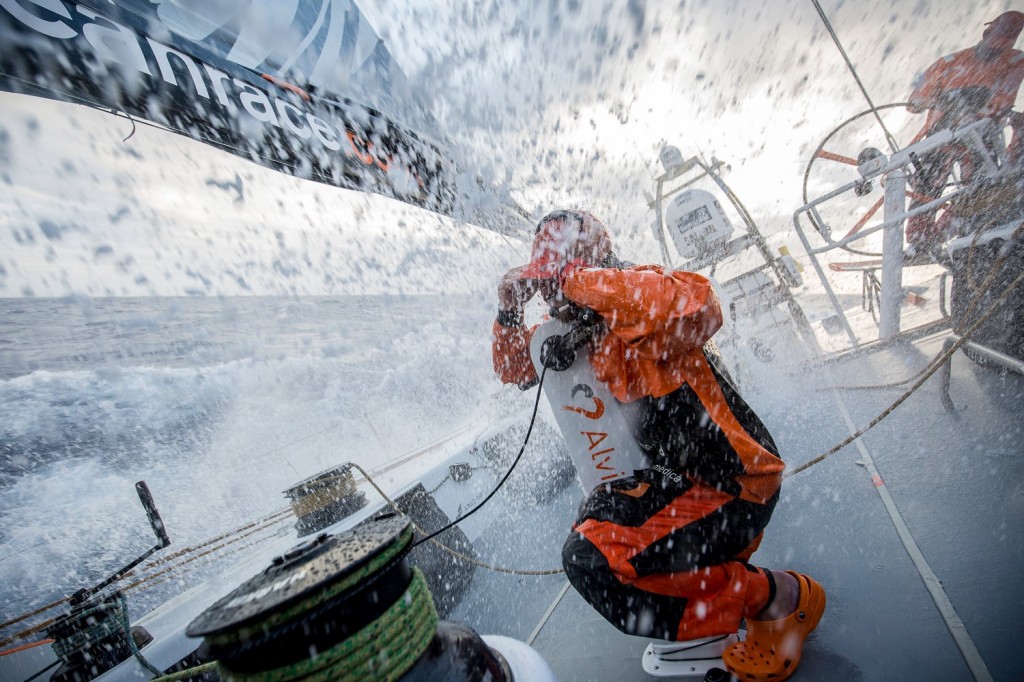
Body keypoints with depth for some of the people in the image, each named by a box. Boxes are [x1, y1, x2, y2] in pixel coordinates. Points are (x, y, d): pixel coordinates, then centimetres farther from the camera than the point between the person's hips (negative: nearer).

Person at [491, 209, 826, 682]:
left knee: (592, 555, -21)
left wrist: (574, 279, -38)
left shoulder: (639, 301, -21)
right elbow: (516, 368, 11)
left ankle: (776, 597, -2)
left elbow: (697, 307, -44)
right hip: (681, 473, 9)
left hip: (732, 480, -9)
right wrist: (509, 314, -7)